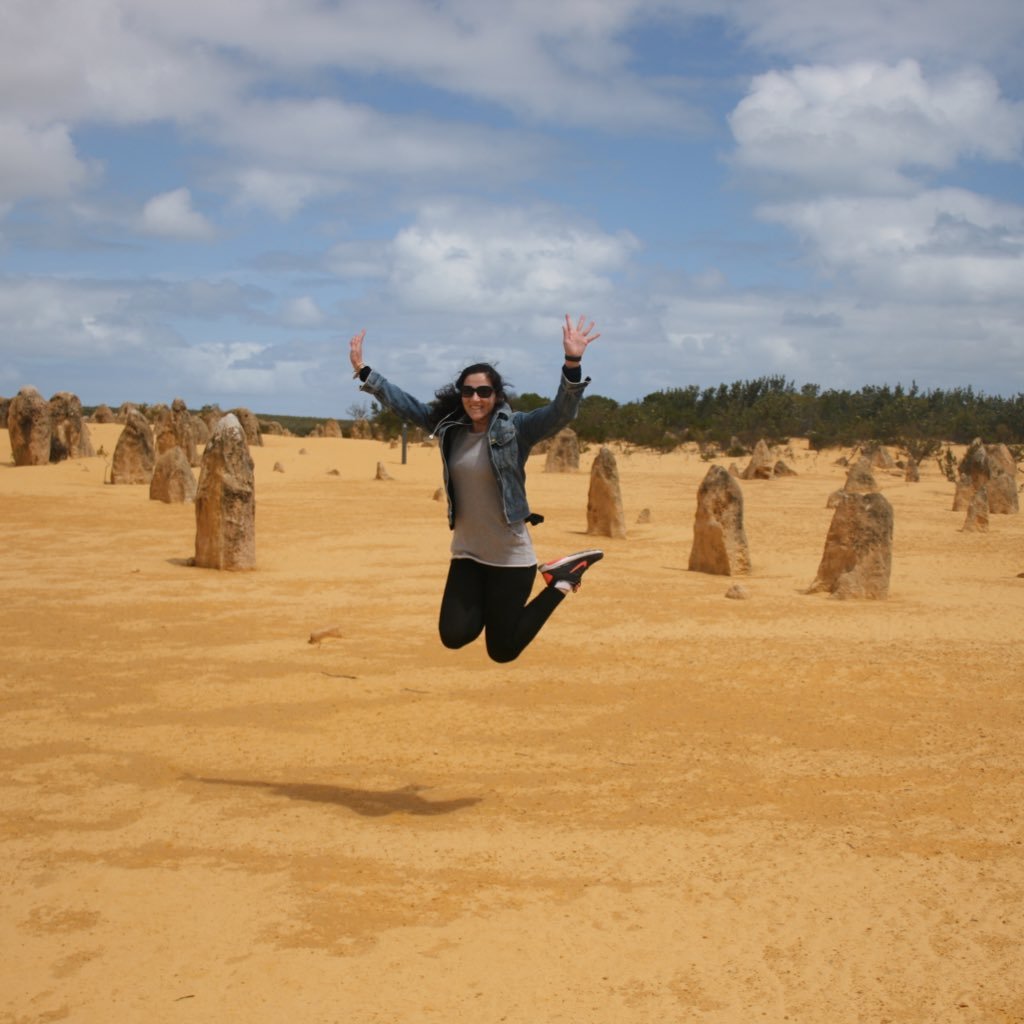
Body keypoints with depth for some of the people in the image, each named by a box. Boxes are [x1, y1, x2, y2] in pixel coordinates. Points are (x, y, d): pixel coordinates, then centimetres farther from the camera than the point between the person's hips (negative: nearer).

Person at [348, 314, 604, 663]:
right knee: (454, 636, 0)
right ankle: (488, 602, 29)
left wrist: (572, 363, -42)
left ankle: (560, 581, 23)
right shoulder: (449, 426, 0)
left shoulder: (515, 428, -13)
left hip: (510, 556, -5)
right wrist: (363, 371, 4)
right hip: (466, 553, 5)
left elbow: (562, 411, -27)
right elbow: (404, 404, 8)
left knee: (502, 651, 6)